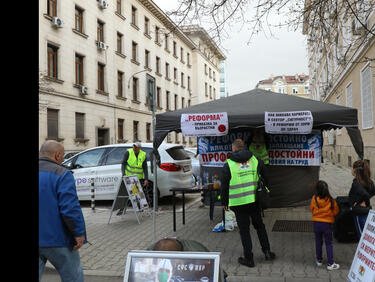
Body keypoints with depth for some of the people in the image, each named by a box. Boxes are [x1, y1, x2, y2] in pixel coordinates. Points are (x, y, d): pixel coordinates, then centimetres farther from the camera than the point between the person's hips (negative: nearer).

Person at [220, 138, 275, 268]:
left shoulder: (228, 164, -5)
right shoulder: (255, 160, 5)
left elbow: (224, 185, -2)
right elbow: (265, 178, 11)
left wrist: (224, 202, 9)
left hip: (238, 203, -3)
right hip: (255, 201, 3)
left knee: (244, 230, 6)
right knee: (259, 226, 20)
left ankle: (249, 258, 11)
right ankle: (267, 251, 22)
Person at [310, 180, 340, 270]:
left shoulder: (314, 199, -13)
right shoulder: (331, 200, -15)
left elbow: (312, 209, 0)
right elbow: (336, 212, -3)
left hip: (317, 223, 2)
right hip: (327, 224, -1)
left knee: (318, 242, 16)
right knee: (328, 243, 7)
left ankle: (319, 260, 28)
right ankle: (330, 264, 7)